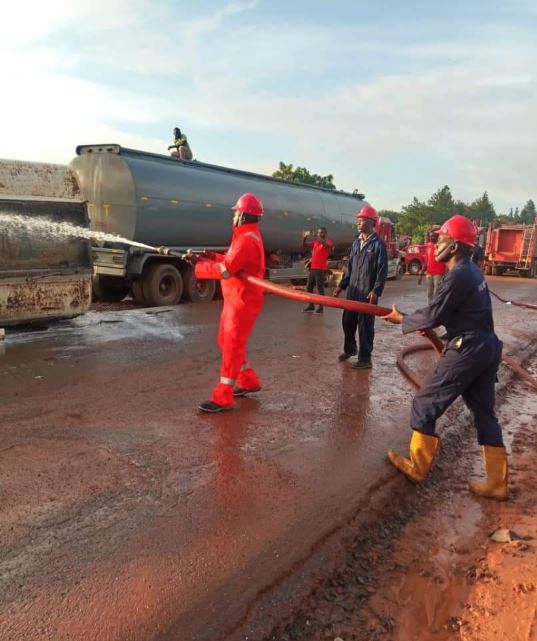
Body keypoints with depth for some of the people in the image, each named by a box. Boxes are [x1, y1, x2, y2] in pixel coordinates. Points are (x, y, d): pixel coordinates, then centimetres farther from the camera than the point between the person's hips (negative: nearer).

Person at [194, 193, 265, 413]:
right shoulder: (247, 236, 15)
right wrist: (214, 257, 8)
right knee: (226, 341, 18)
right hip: (235, 299, 11)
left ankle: (223, 398, 1)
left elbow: (225, 270, -26)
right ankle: (249, 381, 31)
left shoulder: (247, 240, -21)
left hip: (243, 302, -11)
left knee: (232, 347, -6)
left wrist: (199, 267, -13)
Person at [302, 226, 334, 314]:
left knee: (320, 288, -6)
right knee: (309, 287, 10)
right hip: (312, 268, 7)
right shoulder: (315, 242, 16)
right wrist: (305, 237, -3)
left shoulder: (329, 241, -3)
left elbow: (326, 244, -26)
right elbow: (305, 245, 16)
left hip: (321, 269, -7)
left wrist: (317, 237, -34)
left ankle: (320, 307, 1)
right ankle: (311, 305, 20)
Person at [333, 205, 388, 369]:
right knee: (347, 321, 14)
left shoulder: (378, 244, -8)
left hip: (368, 293, -6)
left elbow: (382, 270, -12)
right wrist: (342, 285, 13)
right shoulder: (356, 242, 12)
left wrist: (376, 291, -19)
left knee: (365, 325, 0)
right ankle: (350, 348, 37)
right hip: (353, 291, 6)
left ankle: (365, 359, 10)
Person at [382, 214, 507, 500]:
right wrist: (415, 317, 8)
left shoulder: (458, 276, -18)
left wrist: (402, 319, 0)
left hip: (467, 351, -10)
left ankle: (417, 467, 17)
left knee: (424, 405, 3)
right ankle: (497, 483, 22)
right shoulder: (470, 270, 13)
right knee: (484, 413, 15)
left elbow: (433, 317, -15)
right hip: (486, 348, 10)